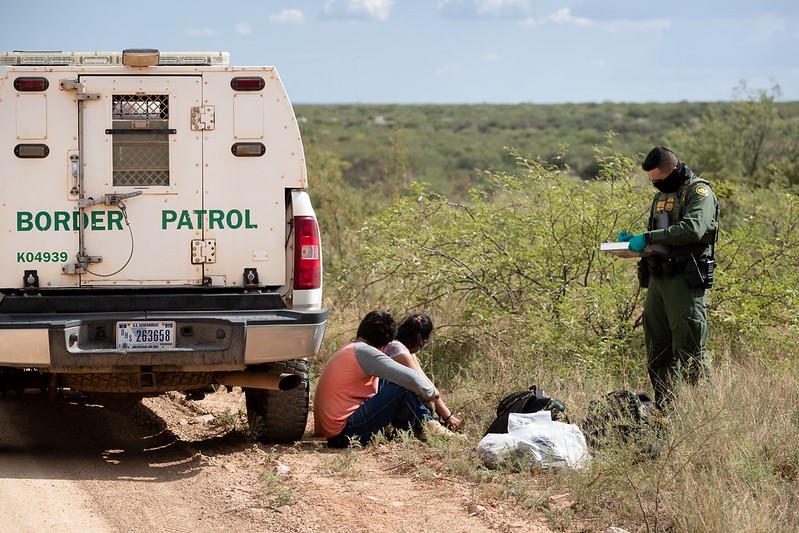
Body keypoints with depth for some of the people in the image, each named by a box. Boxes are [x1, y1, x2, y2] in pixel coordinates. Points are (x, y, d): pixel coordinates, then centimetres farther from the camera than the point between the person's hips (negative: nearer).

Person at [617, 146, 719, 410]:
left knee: (688, 349, -10)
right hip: (658, 279, 8)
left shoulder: (699, 192, -6)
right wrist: (633, 240, 8)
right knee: (657, 349, 8)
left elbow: (693, 229, -23)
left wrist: (649, 238, -23)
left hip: (686, 280, -8)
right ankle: (664, 410, 12)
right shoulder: (661, 196, 21)